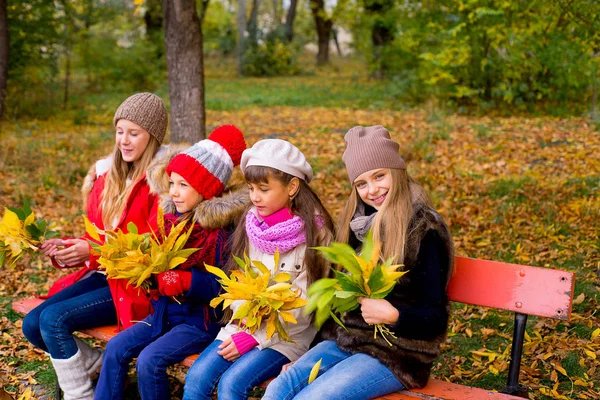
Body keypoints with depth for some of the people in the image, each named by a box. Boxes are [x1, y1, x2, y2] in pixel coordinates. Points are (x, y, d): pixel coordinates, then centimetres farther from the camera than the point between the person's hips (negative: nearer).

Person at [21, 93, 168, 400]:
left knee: (54, 319, -21)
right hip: (101, 274, 8)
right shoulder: (107, 172, 9)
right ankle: (105, 368, 12)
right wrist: (66, 248, -6)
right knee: (32, 324, -6)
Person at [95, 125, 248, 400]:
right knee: (116, 348, -4)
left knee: (149, 360, -22)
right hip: (166, 312, 7)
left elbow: (219, 286, -20)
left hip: (201, 318, -7)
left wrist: (180, 280, -27)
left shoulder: (216, 230, -16)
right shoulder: (172, 220, 4)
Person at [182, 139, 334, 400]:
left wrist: (255, 337, -16)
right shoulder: (251, 224, 5)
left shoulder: (314, 233, -11)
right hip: (243, 326, 5)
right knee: (196, 378, -13)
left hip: (287, 336, -5)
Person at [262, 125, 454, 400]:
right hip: (346, 340, 7)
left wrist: (393, 315, -29)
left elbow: (435, 318, -13)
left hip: (395, 354, -6)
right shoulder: (360, 223, 8)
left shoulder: (422, 230, -12)